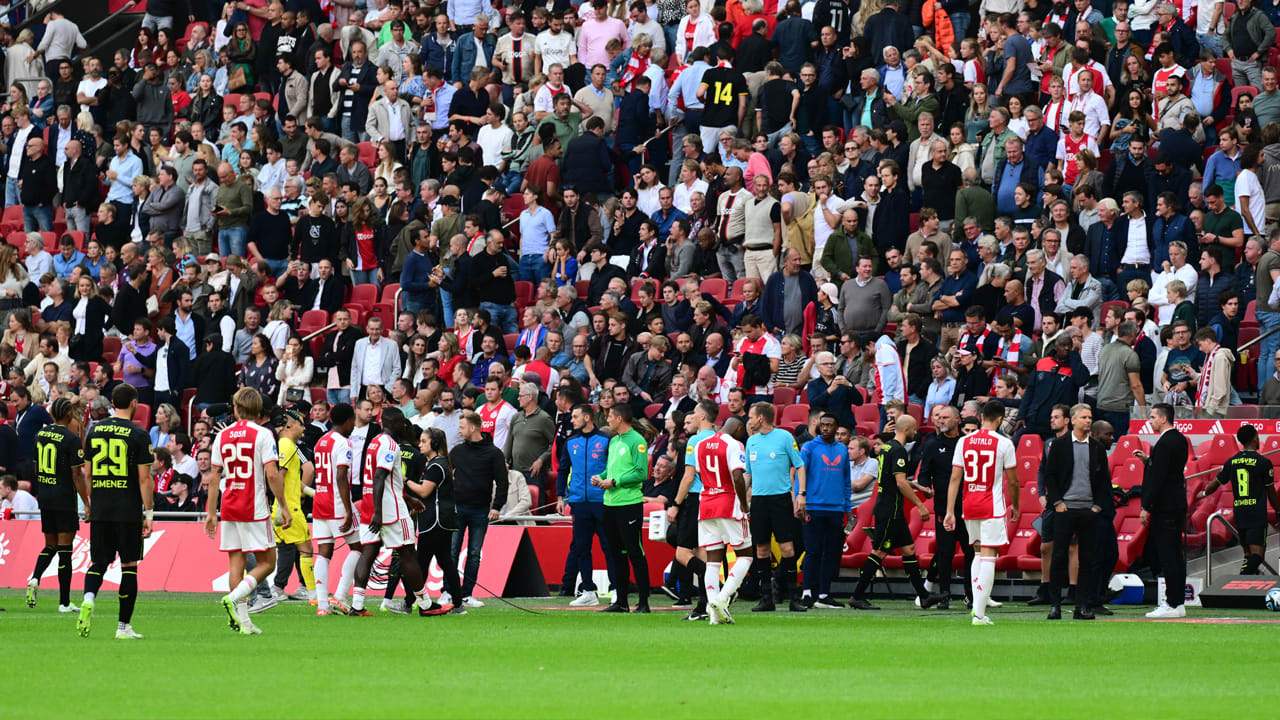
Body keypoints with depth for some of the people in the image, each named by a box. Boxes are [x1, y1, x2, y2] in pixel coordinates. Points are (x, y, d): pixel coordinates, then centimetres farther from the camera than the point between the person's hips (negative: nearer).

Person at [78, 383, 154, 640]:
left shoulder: (95, 431, 7)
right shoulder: (138, 435, -7)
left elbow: (88, 473, 13)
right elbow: (144, 477, -9)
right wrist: (149, 513, -5)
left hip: (100, 510, 4)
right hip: (129, 510, -4)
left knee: (98, 562, 10)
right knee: (129, 565, 5)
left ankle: (88, 598, -20)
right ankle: (124, 626, 6)